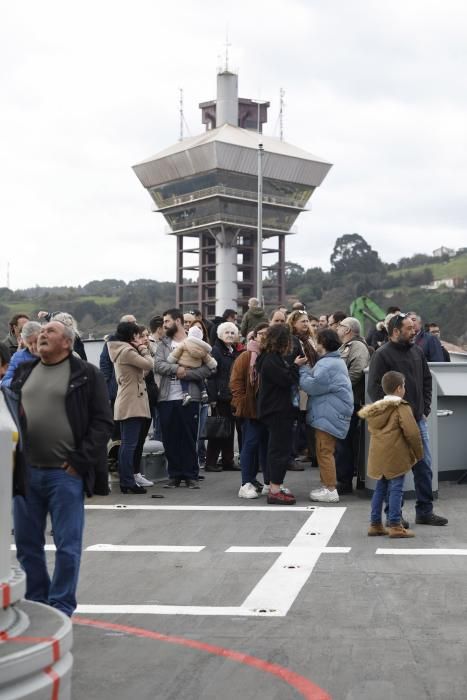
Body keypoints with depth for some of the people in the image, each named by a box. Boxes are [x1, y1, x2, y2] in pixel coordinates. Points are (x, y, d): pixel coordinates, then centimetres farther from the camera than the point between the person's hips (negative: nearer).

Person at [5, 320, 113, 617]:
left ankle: (61, 606, 13)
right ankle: (35, 602, 25)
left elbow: (102, 422, -5)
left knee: (67, 545, 1)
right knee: (27, 543, 11)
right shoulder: (23, 372, 13)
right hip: (26, 472, 5)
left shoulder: (87, 375, -2)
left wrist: (80, 461, -12)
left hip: (65, 473, -5)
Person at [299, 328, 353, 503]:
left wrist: (303, 370, -6)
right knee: (324, 451, 18)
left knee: (324, 451, -6)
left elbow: (312, 386, -20)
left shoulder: (327, 365, -18)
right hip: (330, 414, 11)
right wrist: (307, 370, 4)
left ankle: (330, 490, -3)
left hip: (329, 415, -11)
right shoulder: (337, 361, 18)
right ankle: (326, 485, 27)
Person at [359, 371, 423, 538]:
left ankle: (375, 524, 19)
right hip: (396, 457, -7)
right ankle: (395, 526, -1)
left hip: (378, 456, 7)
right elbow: (412, 433, -16)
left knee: (380, 488, 15)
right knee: (395, 489, -2)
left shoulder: (375, 409, 11)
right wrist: (418, 453, -3)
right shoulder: (402, 408, -11)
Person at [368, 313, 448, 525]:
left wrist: (425, 409, 11)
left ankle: (424, 511, 19)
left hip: (418, 420, 7)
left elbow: (427, 380, 19)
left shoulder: (417, 351, 10)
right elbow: (374, 388, -12)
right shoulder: (382, 355, -9)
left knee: (424, 467, 9)